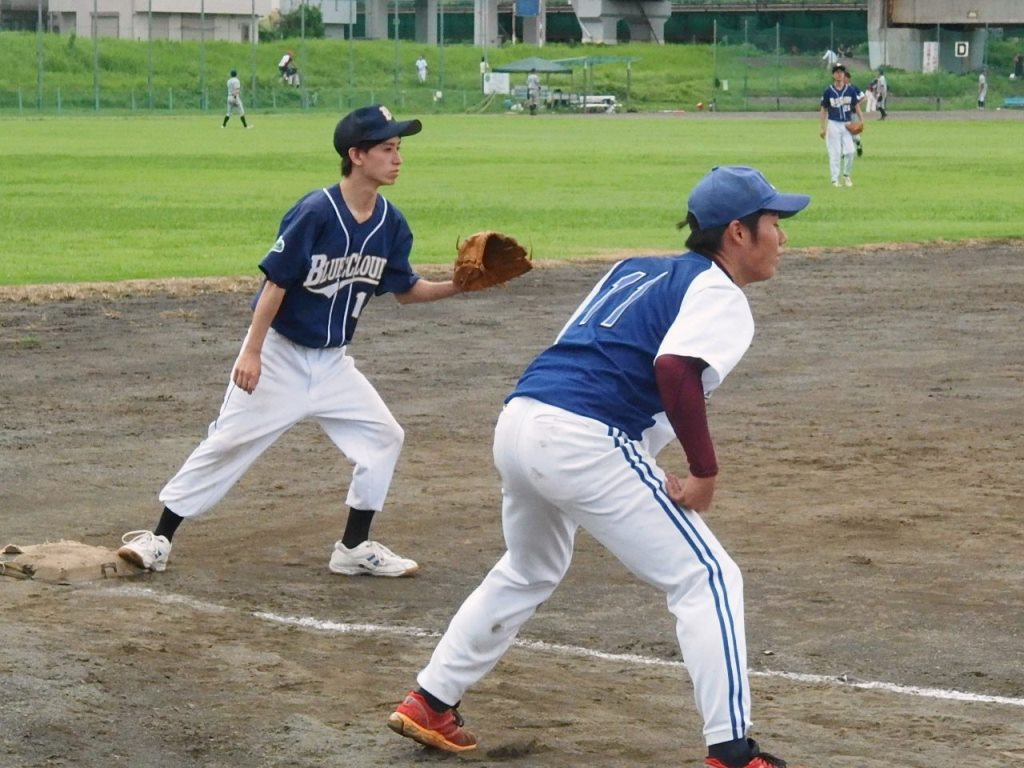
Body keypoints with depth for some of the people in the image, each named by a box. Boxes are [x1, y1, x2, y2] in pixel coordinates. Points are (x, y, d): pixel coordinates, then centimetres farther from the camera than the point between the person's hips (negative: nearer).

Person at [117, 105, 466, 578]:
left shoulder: (390, 224, -4)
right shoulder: (316, 213, -23)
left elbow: (405, 290, 7)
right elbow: (276, 282, -20)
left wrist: (455, 286, -9)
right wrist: (252, 350, -22)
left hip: (332, 362, 6)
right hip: (279, 355, -6)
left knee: (383, 436, 0)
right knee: (228, 443, -3)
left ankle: (354, 548, 12)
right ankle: (159, 539, 7)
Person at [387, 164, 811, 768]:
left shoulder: (636, 270, 25)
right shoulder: (719, 293, 0)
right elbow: (676, 368, -20)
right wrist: (705, 471, -13)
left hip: (518, 422, 9)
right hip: (584, 442, -8)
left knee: (529, 573, 32)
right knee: (707, 579, -1)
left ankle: (430, 703, 36)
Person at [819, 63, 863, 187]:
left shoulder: (851, 90, 2)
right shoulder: (828, 91, -2)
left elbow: (857, 106, 7)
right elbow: (823, 110, 2)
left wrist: (861, 121, -6)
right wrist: (823, 128, -2)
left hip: (847, 124, 2)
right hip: (833, 124, -2)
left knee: (849, 151, -6)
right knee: (835, 153, -2)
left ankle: (847, 175, 15)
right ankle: (835, 179, 4)